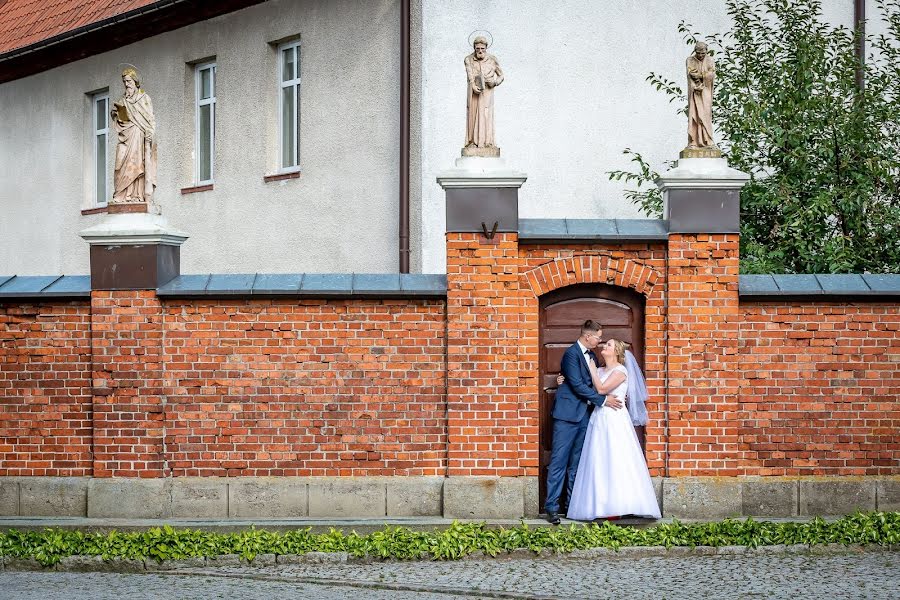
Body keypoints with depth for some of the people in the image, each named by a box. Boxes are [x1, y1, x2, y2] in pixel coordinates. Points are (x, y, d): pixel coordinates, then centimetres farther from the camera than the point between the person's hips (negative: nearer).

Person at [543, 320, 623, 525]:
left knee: (577, 462, 10)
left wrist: (615, 397, 7)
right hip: (568, 415, -8)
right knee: (559, 461, -6)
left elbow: (595, 383, 20)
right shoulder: (571, 354, -12)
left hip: (584, 415, 8)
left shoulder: (591, 356, 14)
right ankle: (551, 507, -5)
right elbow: (577, 385, -17)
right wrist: (603, 400, -16)